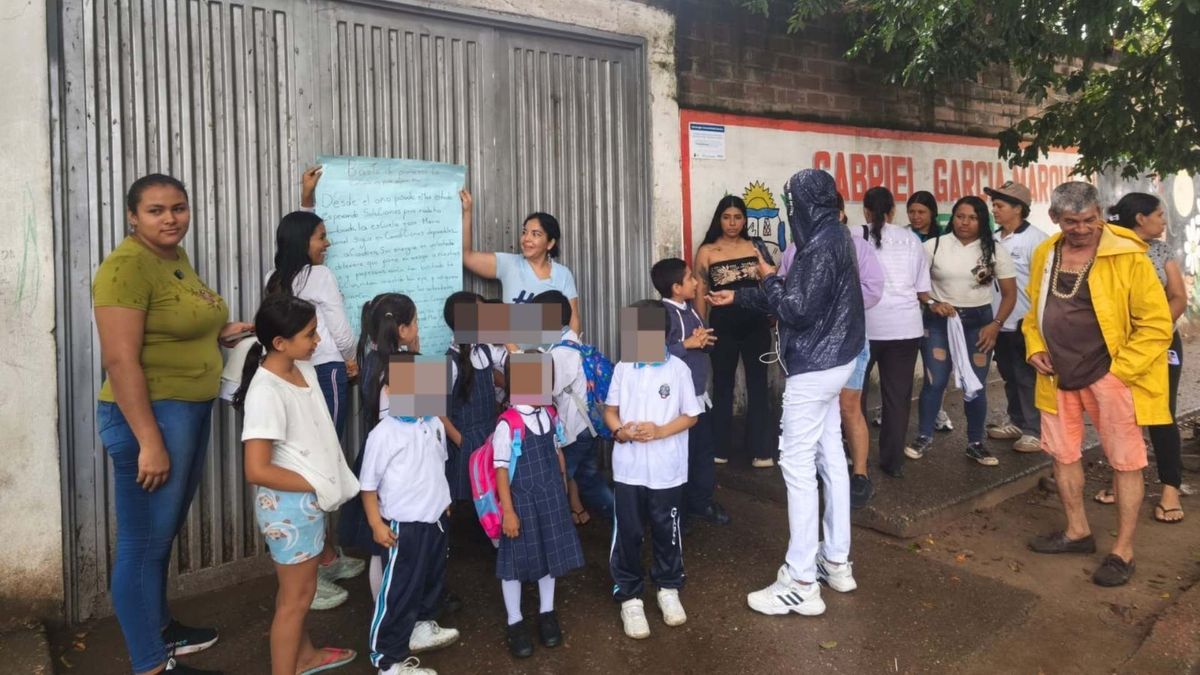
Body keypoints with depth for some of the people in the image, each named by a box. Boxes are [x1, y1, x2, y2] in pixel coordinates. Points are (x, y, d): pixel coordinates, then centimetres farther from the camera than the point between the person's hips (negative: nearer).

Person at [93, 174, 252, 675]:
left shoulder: (177, 257, 12)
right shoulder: (126, 266, -16)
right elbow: (120, 359, -22)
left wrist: (220, 334, 8)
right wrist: (150, 441, -24)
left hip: (191, 410, 10)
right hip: (149, 414, -9)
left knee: (165, 533, 21)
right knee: (144, 543, 2)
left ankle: (159, 629, 38)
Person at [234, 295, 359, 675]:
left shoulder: (304, 369, 1)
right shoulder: (266, 392, -25)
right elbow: (257, 471, -28)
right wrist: (315, 484, -17)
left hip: (310, 500, 9)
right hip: (288, 504, -9)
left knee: (301, 586, 25)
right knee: (297, 594, 7)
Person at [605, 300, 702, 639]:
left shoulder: (678, 369, -8)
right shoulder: (623, 368, -1)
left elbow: (691, 416, -3)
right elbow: (610, 409, 7)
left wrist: (660, 431, -18)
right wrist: (619, 430, -14)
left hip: (667, 470, -1)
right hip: (628, 468, 1)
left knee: (667, 532, 14)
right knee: (627, 534, 7)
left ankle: (668, 589, 35)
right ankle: (629, 597, 22)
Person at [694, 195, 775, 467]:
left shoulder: (754, 247, 8)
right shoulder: (707, 251, 0)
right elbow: (700, 292, 0)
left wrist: (773, 315, 5)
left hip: (756, 323, 2)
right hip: (723, 325, -2)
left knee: (757, 384, 6)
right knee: (723, 385, 9)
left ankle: (760, 448, 13)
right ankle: (720, 448, 20)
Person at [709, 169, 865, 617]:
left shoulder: (822, 245, -20)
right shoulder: (832, 237, 12)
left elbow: (797, 309, -23)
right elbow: (800, 296, 18)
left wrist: (769, 278, -6)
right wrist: (738, 297, 22)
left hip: (814, 366, -10)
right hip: (831, 361, 10)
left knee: (797, 466, -6)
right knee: (830, 459, 14)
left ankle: (801, 583, 1)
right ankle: (837, 561, 26)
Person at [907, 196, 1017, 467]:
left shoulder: (996, 251, 0)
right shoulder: (934, 246, -3)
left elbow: (1009, 294, 2)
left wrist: (995, 325, -9)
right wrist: (932, 303, -18)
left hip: (978, 322, 1)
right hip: (939, 321, -1)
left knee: (976, 386, 4)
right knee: (934, 382, -5)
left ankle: (975, 443, 19)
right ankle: (924, 437, 12)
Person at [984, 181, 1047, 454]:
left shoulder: (1035, 239, -12)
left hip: (1025, 323, -7)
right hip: (1000, 322, 7)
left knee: (1027, 378, 0)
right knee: (1009, 376, 17)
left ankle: (1035, 431, 11)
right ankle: (1017, 422, 31)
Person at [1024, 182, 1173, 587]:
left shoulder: (1127, 256, -13)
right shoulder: (1045, 255, 4)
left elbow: (1156, 323, -12)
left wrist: (1120, 368, -15)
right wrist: (1035, 348, 1)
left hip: (1110, 375, -6)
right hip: (1059, 374, 6)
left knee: (1125, 461, 4)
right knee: (1062, 452, 15)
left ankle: (1123, 552, 16)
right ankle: (1077, 532, 33)